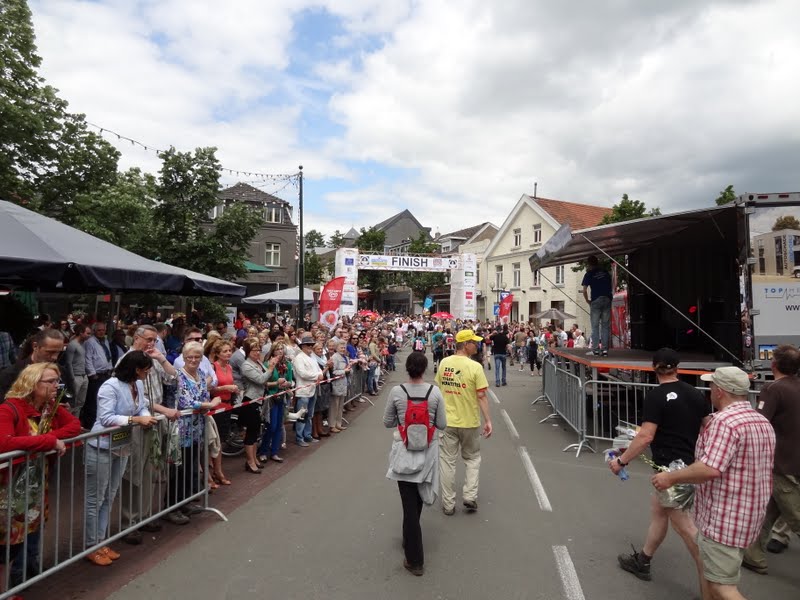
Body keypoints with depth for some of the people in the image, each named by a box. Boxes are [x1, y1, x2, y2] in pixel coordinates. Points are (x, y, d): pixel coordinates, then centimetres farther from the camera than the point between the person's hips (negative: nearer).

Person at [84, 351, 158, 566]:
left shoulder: (139, 385, 0)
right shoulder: (110, 386, -23)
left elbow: (142, 408, 5)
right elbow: (106, 418, -27)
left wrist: (148, 417, -16)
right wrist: (136, 420, -31)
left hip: (122, 447, 8)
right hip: (101, 448, -8)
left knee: (108, 498, 17)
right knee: (95, 499, 5)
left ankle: (100, 542, 29)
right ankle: (91, 547, 18)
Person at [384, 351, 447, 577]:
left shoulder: (396, 392, -12)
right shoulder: (434, 391, -10)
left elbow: (387, 422, -2)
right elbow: (442, 424, -4)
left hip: (404, 451, -2)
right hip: (427, 451, 2)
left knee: (409, 503, 4)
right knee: (417, 499, 23)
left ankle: (415, 560, 10)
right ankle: (410, 539, 43)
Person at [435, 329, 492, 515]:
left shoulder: (443, 363, -1)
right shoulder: (475, 367, -15)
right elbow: (481, 396, -15)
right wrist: (488, 420, -8)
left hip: (447, 421, 3)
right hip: (469, 422, -3)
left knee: (447, 461, 11)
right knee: (472, 458, 20)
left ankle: (448, 504, 18)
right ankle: (470, 496, 15)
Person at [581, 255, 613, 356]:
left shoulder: (589, 274, 2)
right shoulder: (605, 272, 14)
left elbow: (584, 290, -4)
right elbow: (611, 287, 12)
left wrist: (587, 301, 9)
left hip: (596, 300, -3)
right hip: (607, 300, 3)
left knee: (595, 326, 2)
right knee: (606, 326, 6)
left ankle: (595, 349, -1)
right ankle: (605, 349, 5)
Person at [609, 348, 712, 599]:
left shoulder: (656, 396, -17)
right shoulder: (696, 393, 4)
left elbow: (646, 437, -21)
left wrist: (621, 461, -11)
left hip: (670, 468, -8)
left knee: (685, 526, 2)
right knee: (658, 512, 20)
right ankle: (642, 561, 35)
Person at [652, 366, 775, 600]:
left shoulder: (724, 420, -22)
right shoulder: (763, 422, 10)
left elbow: (709, 469, -31)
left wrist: (671, 477, -20)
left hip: (724, 519, -10)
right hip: (749, 516, 10)